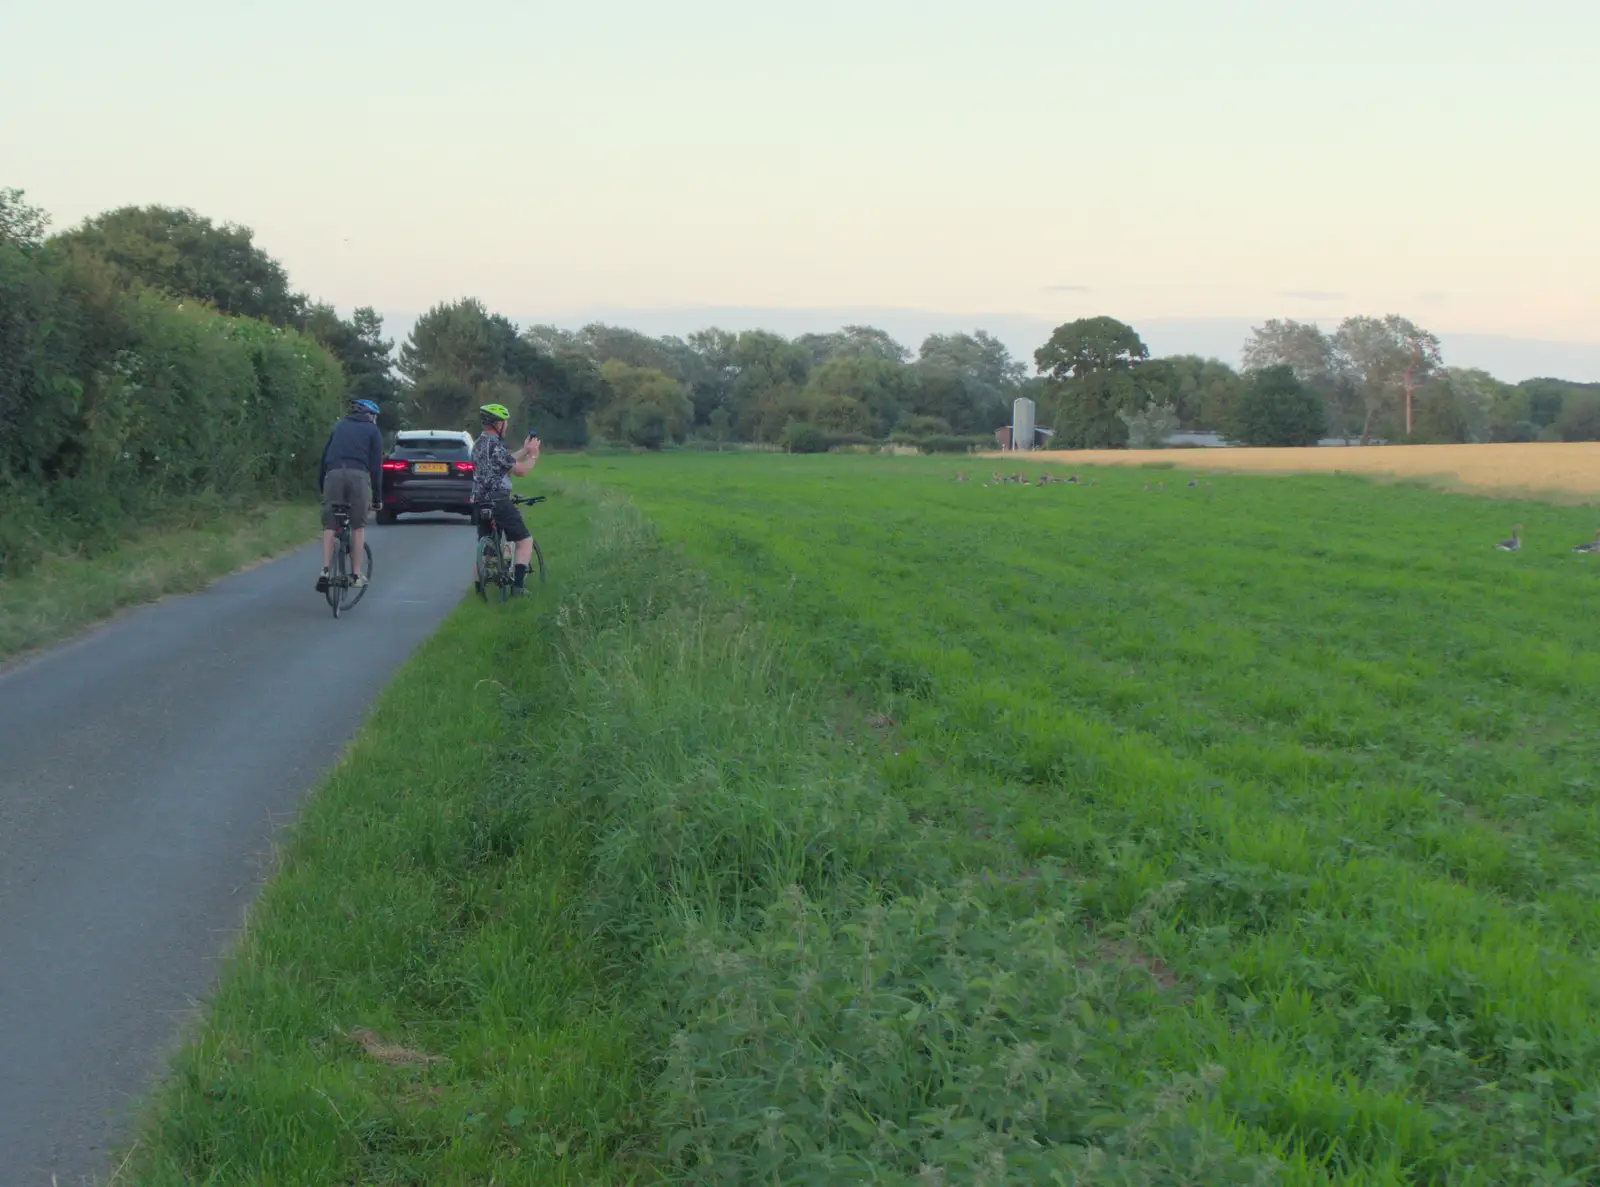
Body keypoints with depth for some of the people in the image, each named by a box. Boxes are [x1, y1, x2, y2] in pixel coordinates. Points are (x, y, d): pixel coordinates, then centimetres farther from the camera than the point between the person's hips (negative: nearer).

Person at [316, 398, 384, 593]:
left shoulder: (340, 427, 26)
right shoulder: (372, 431, 16)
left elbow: (324, 457, 22)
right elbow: (376, 465, 11)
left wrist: (321, 487, 23)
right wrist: (377, 496, 15)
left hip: (333, 474, 2)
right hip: (358, 475, -2)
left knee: (329, 526, 2)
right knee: (358, 526, 6)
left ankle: (325, 571, -11)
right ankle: (356, 574, 7)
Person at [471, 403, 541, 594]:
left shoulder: (478, 444, 13)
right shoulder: (495, 445, -15)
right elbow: (520, 470, -11)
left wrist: (524, 450, 25)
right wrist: (533, 455, 5)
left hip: (480, 502, 9)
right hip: (498, 501, -9)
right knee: (525, 541, -1)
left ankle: (478, 589, 14)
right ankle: (517, 584, -12)